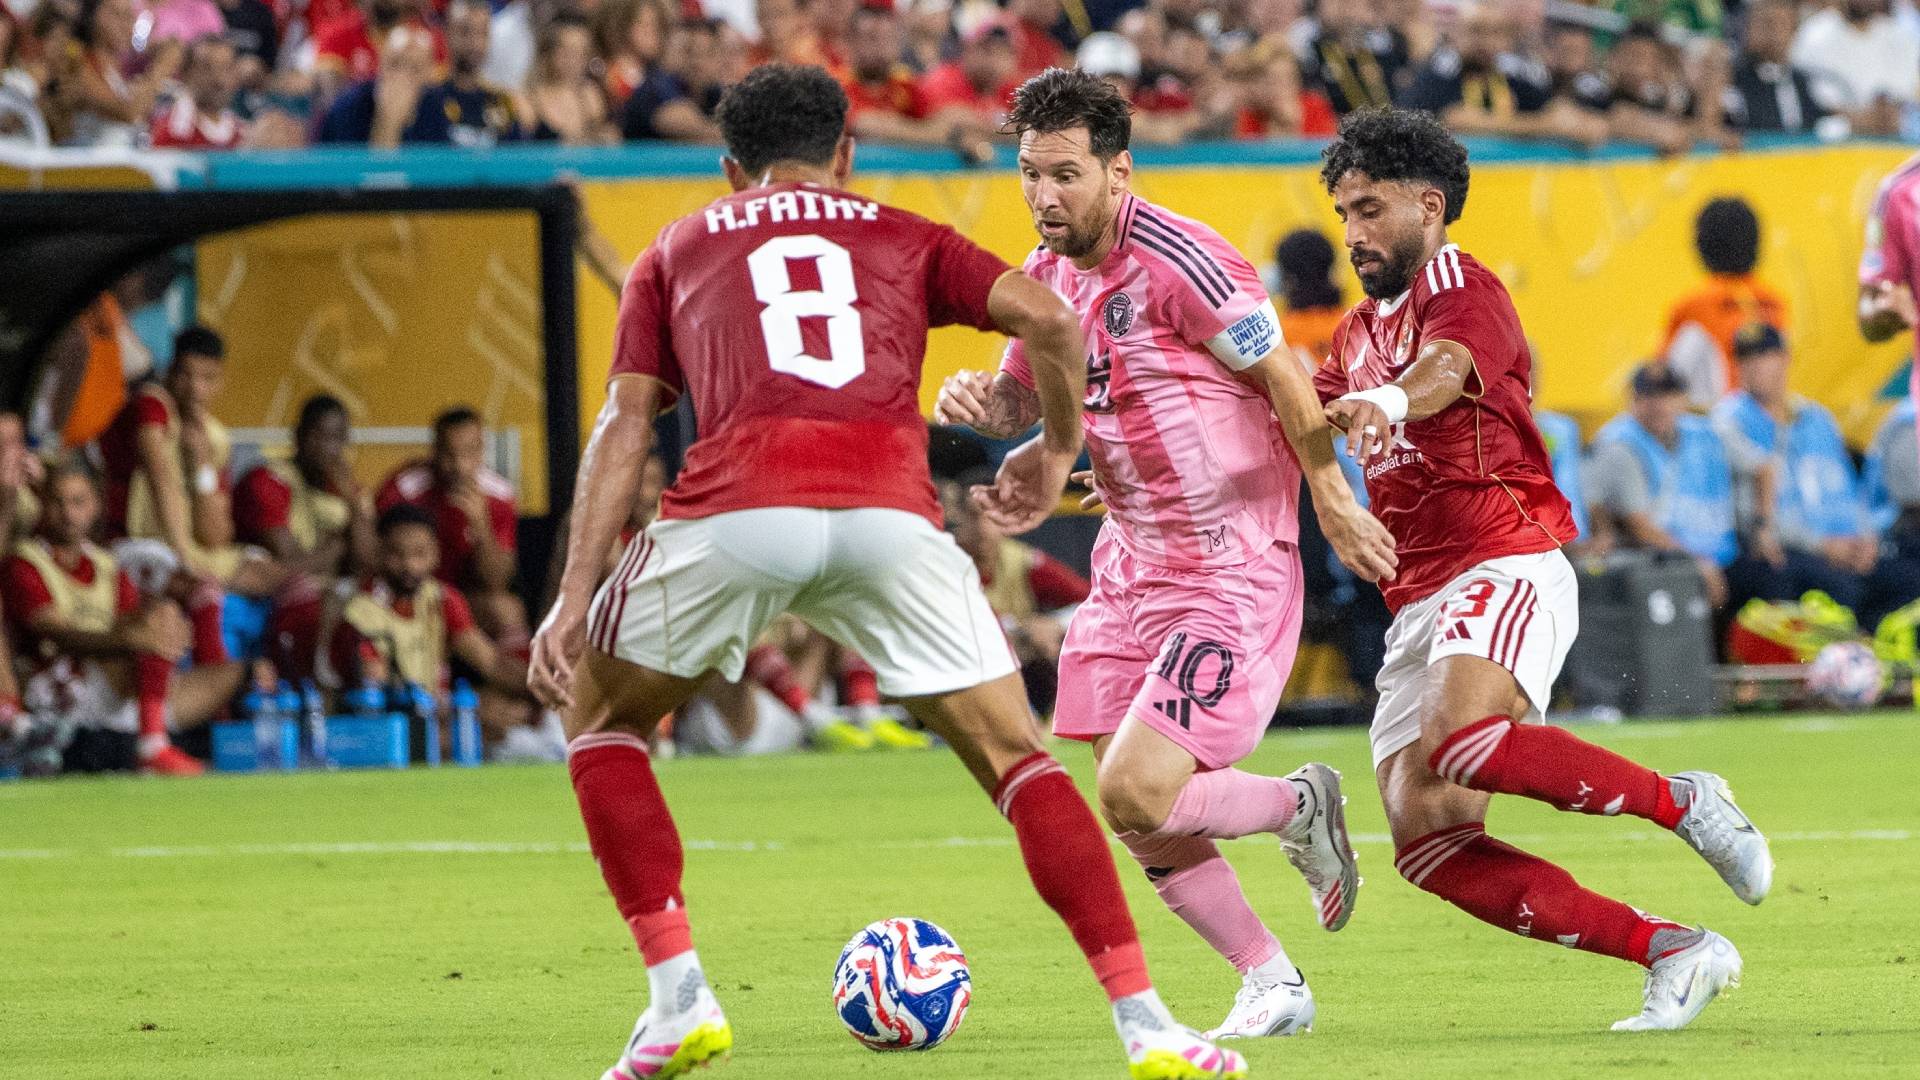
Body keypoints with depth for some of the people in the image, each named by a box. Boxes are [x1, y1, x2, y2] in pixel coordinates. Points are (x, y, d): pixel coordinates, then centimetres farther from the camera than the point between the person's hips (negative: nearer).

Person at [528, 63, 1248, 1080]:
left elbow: (623, 427, 17)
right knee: (1012, 754, 12)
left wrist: (574, 595, 12)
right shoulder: (907, 240, 30)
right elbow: (1048, 319, 14)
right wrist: (1057, 450, 31)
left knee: (598, 715, 23)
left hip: (736, 507, -1)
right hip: (891, 512, 1)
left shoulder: (675, 251, 29)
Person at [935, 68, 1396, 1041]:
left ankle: (1301, 807, 13)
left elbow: (1282, 375, -12)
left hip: (1232, 570, -8)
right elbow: (1023, 398, 19)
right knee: (1138, 817, 7)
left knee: (1136, 796, -16)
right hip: (1131, 559, 8)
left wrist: (1335, 506, -9)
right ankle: (1271, 985, 24)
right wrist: (977, 399, -4)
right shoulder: (1048, 273, 5)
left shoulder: (1178, 260, -19)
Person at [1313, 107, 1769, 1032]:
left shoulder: (1463, 290, -4)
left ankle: (1683, 802, -15)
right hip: (1417, 602, 8)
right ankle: (1672, 953, -7)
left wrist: (1386, 403, -50)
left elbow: (1445, 368, -27)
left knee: (1463, 740, -37)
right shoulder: (1362, 334, 23)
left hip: (1506, 566, -8)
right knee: (1425, 841, -9)